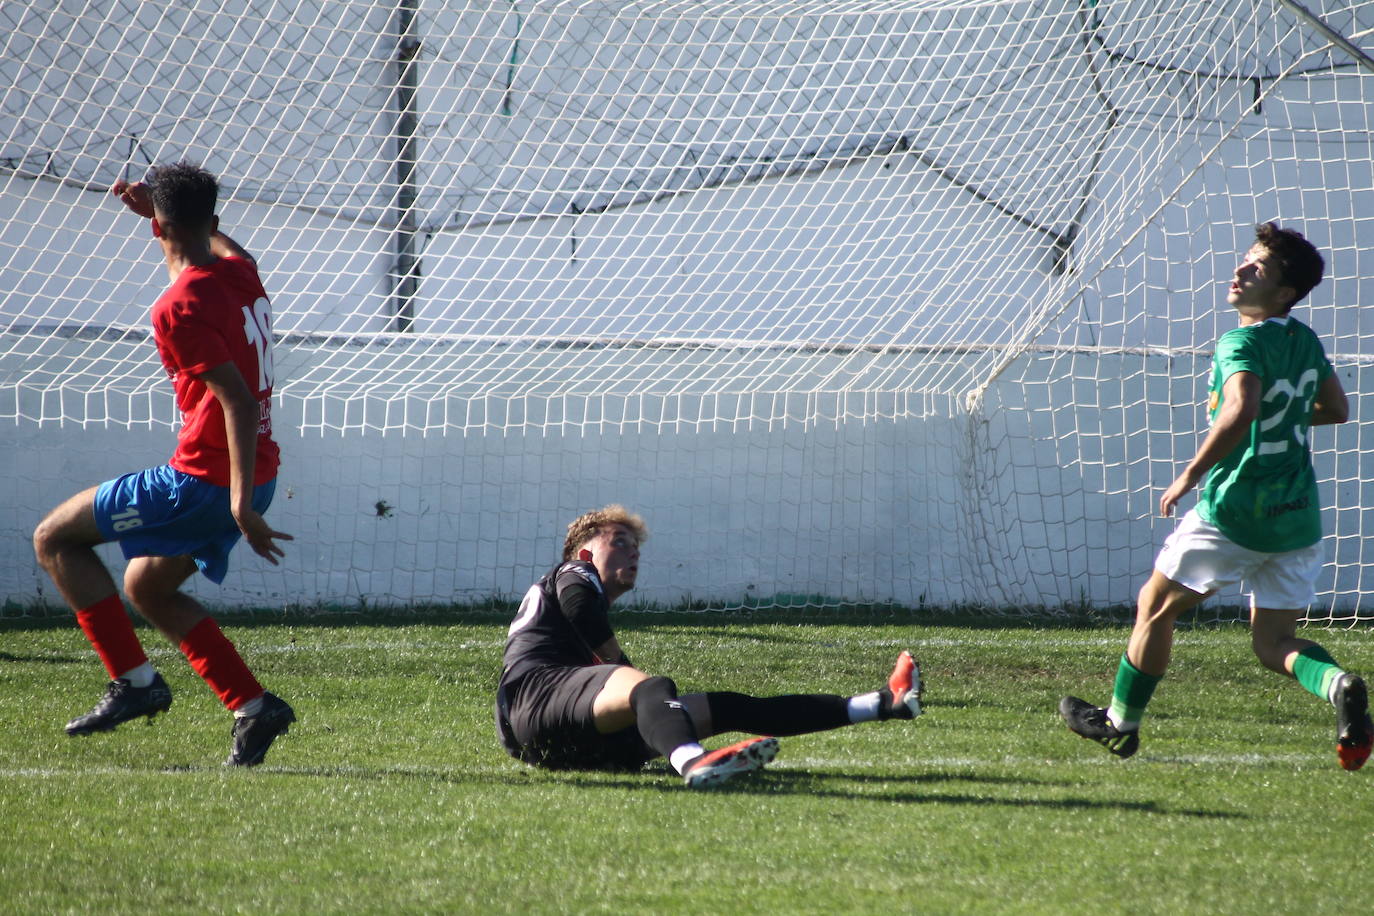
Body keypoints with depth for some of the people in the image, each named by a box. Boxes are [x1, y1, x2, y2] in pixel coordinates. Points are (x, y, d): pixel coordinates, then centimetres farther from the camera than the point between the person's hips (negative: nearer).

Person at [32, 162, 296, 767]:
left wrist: (242, 504, -28)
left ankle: (133, 679, -3)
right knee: (146, 586, 25)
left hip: (203, 480, -9)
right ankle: (252, 707, 14)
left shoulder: (179, 307, -19)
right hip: (249, 476, 9)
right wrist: (155, 205, 36)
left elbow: (239, 401, -26)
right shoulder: (240, 273, 6)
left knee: (54, 539, 3)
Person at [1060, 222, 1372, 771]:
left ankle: (1120, 722, 25)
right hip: (1298, 520, 7)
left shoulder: (1241, 345, -16)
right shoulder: (1306, 341, 8)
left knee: (1155, 606, 13)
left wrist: (1190, 474, -25)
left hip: (1234, 511, -7)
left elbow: (1241, 408, -34)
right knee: (1273, 643, 10)